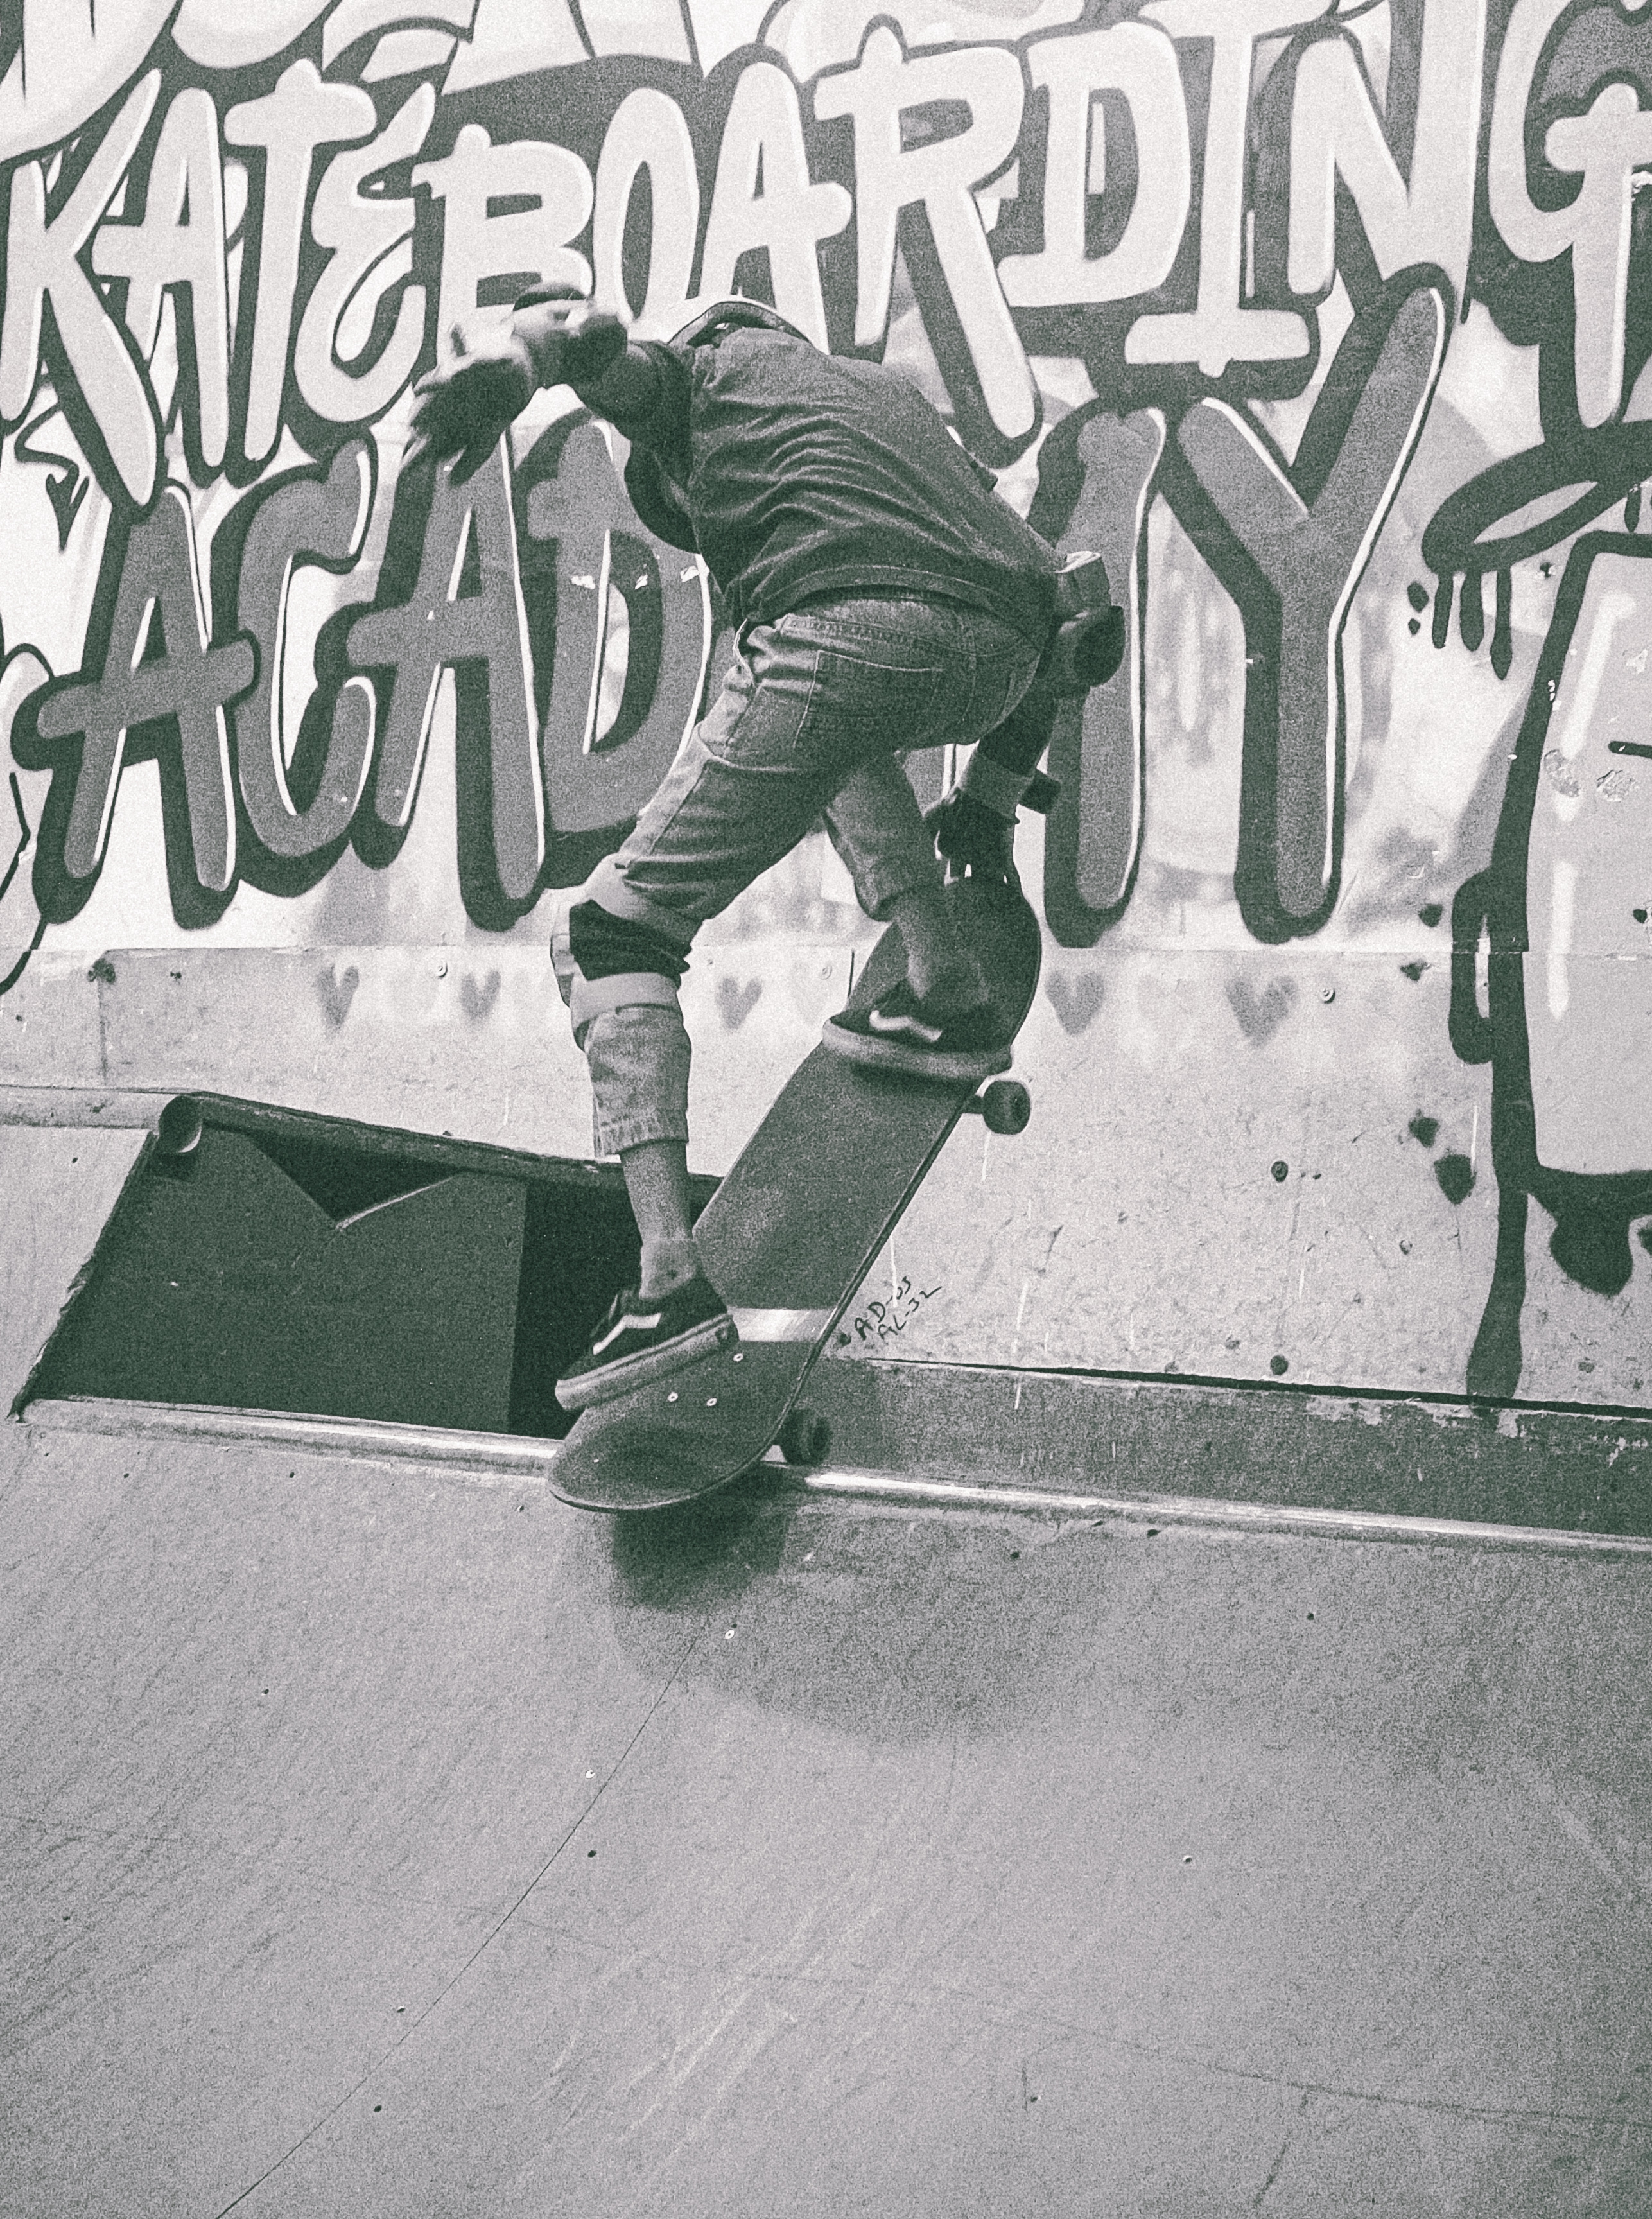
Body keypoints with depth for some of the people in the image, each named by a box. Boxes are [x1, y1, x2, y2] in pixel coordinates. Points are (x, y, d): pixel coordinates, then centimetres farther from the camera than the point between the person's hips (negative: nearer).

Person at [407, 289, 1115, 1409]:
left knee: (609, 934, 5)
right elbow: (1045, 584, 39)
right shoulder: (889, 392, 41)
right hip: (995, 658, 6)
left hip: (846, 635, -6)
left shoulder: (709, 362, 27)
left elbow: (588, 328, 4)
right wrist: (994, 791, 46)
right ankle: (949, 997, 23)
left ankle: (673, 1280, -11)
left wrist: (501, 362, -16)